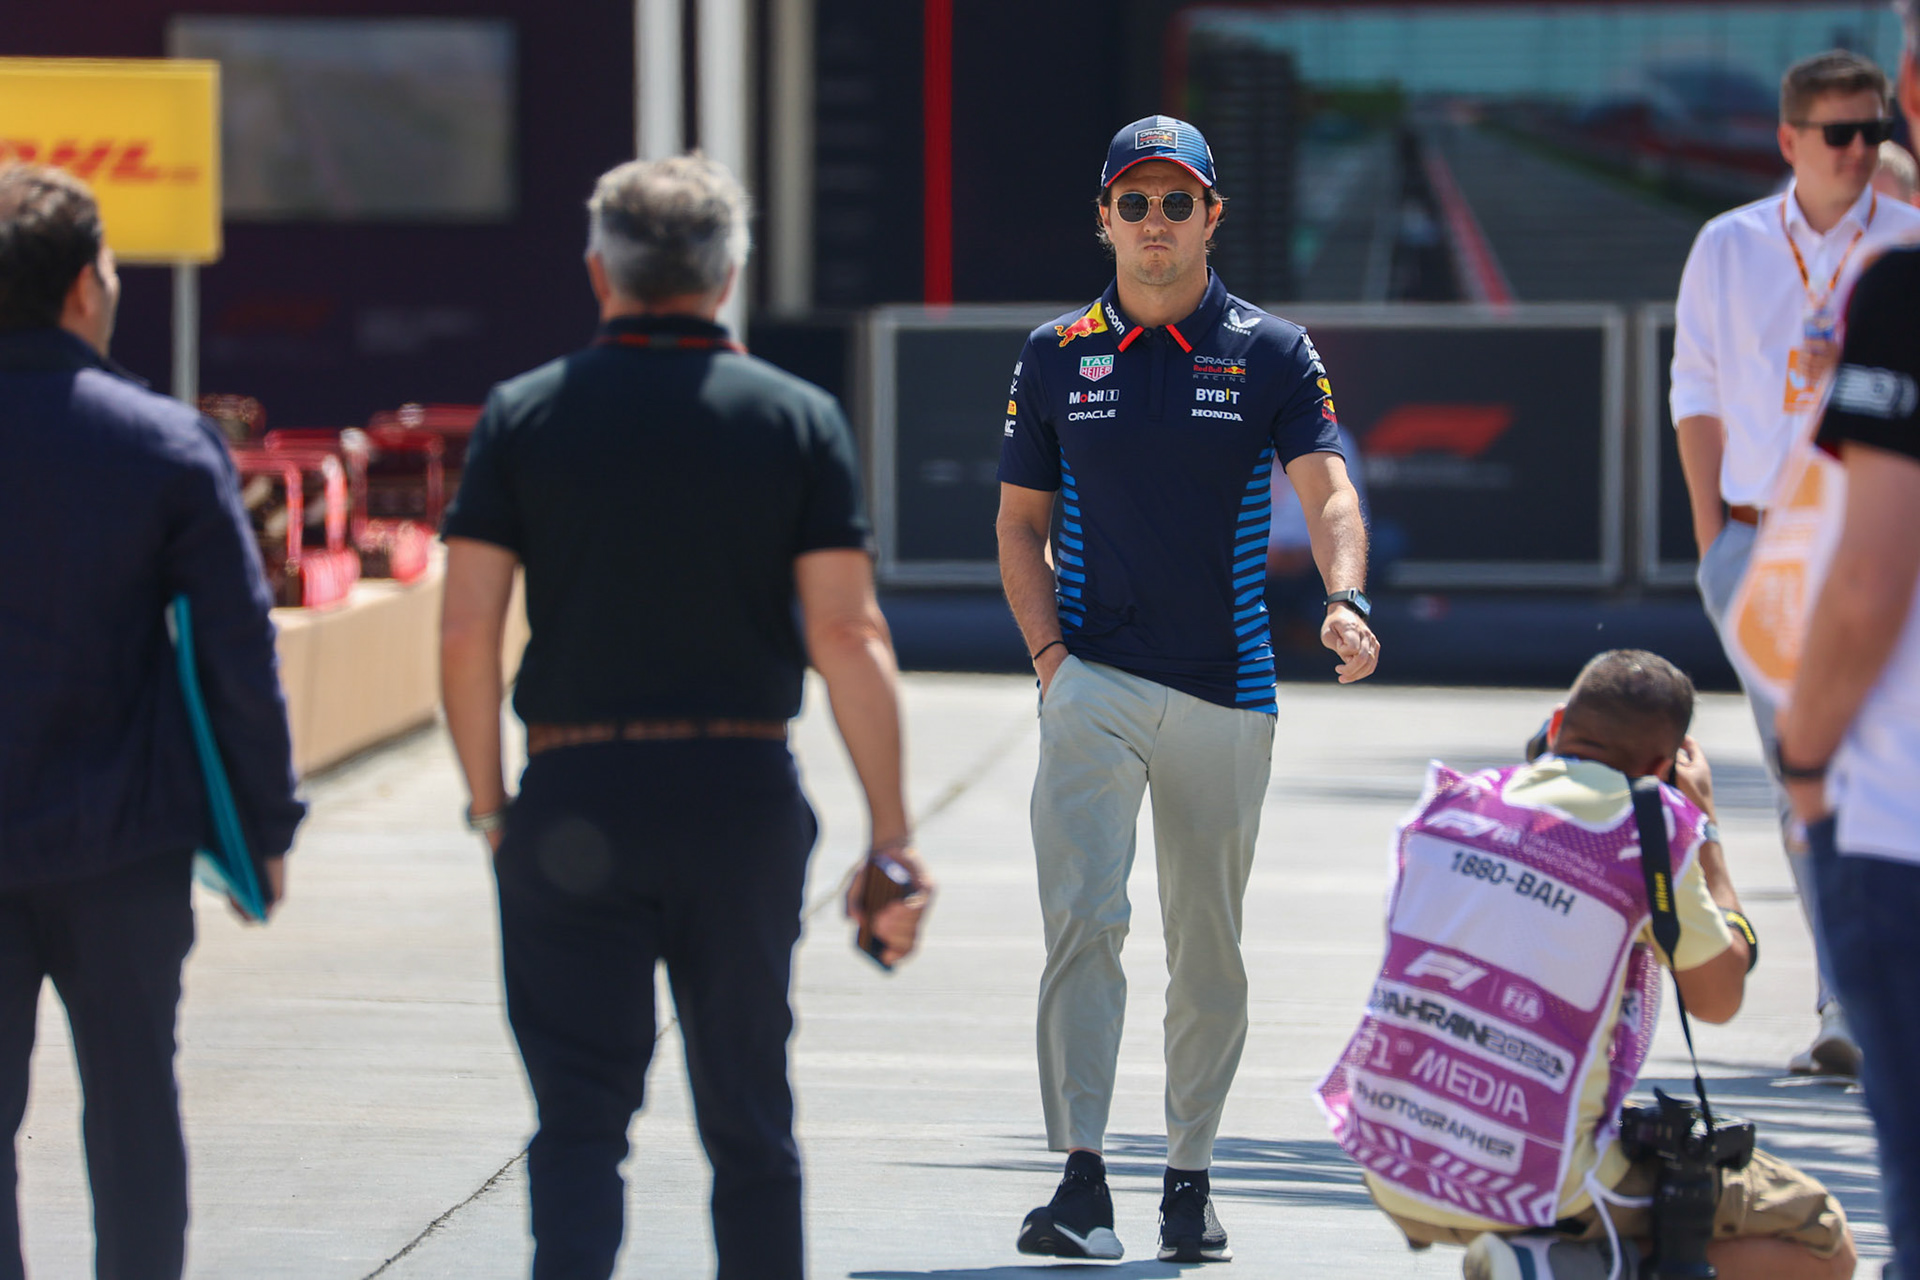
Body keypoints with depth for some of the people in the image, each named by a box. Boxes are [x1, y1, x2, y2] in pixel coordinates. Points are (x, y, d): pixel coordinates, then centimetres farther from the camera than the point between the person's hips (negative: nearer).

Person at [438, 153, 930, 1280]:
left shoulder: (525, 415, 1)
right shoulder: (798, 418, 1)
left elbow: (467, 632, -4)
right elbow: (849, 635, -5)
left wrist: (489, 805, 7)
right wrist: (892, 837, -3)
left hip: (575, 799, -1)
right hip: (744, 793, 1)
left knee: (581, 1121, 0)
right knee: (749, 1117, 14)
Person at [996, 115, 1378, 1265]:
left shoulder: (1271, 352, 2)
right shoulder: (1057, 354, 7)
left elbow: (1327, 488, -11)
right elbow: (1020, 523, 13)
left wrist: (1346, 600, -31)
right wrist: (1048, 647, -3)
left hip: (1227, 694, 0)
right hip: (1094, 686, 0)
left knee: (1209, 946, 8)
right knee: (1086, 919, -15)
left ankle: (1191, 1175, 21)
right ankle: (1082, 1178, -19)